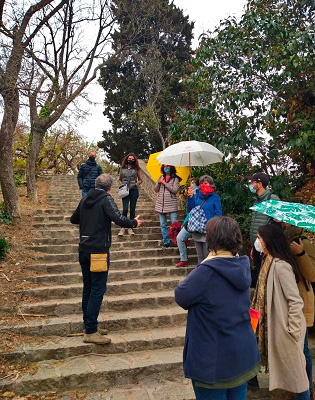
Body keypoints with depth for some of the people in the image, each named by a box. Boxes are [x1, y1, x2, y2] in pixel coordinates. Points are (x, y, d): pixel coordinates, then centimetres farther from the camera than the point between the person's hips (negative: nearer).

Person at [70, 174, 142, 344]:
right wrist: (134, 223, -7)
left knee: (88, 287, 17)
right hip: (98, 251, -8)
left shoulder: (85, 199, 11)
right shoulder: (106, 199, -11)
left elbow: (73, 219, 21)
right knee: (98, 289, -2)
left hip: (84, 250, 8)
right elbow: (118, 219, -23)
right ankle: (90, 331, 1)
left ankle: (87, 323, 28)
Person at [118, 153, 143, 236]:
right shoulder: (122, 168, 10)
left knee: (132, 209, 4)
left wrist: (136, 184, -7)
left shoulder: (136, 169, 7)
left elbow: (140, 180, 10)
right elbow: (120, 179, 18)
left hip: (134, 190, 0)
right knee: (125, 209, -9)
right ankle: (123, 227, 3)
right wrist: (121, 184, -2)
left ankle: (130, 227, 13)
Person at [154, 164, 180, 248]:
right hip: (161, 204, 5)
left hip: (171, 204, -5)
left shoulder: (175, 178, -2)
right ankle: (166, 242, 18)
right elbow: (156, 190, 9)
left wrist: (165, 183, -13)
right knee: (163, 225, 9)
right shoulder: (161, 178, 12)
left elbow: (175, 190, -13)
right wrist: (159, 182, -9)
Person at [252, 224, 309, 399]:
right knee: (289, 367, 23)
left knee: (294, 370, 9)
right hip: (277, 324, 9)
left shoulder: (280, 265, -25)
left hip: (286, 326, -9)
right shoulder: (270, 262, 3)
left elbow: (296, 300, -25)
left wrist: (293, 331, -20)